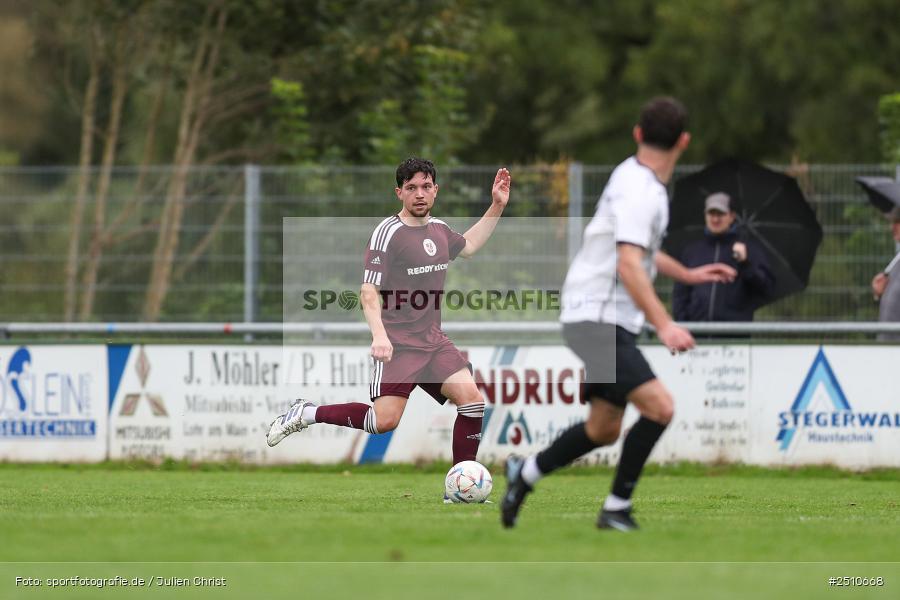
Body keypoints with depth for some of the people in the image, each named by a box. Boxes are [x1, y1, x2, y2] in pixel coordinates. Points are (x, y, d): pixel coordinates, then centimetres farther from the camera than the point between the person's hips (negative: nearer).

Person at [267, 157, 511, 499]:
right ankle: (306, 414, 2)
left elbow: (468, 246, 36)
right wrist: (379, 335, -32)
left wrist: (497, 207, 28)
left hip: (433, 342, 7)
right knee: (385, 420, -17)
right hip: (398, 345, -7)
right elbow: (369, 292, -17)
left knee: (472, 399, -12)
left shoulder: (439, 229, 11)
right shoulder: (388, 233, -12)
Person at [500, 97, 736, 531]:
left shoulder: (634, 178, 12)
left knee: (604, 430, 16)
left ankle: (525, 473, 33)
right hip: (595, 319, -10)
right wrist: (663, 324, -38)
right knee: (659, 406, -20)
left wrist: (687, 274, 31)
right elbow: (629, 266, -30)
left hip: (612, 322, 10)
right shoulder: (640, 192, -20)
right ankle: (616, 509, -12)